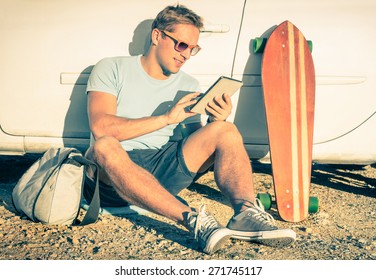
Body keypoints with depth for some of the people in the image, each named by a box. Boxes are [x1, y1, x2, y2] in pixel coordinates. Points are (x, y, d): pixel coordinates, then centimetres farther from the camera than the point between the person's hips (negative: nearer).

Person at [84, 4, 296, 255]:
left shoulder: (190, 86, 15)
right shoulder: (111, 69, 2)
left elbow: (196, 144, 10)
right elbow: (101, 127, -15)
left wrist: (216, 124, -12)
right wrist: (166, 118, -17)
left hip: (161, 171, 4)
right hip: (112, 171, -3)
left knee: (226, 131, -15)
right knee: (105, 145, -39)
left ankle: (246, 212, -36)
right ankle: (191, 219, -44)